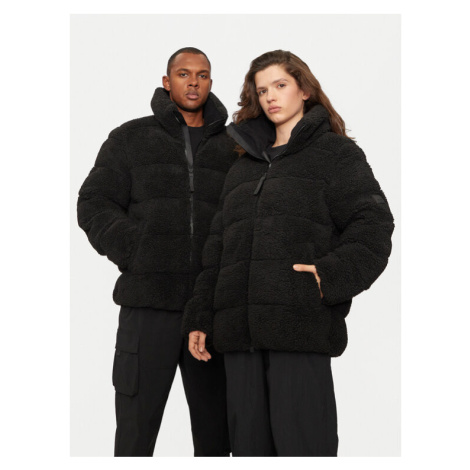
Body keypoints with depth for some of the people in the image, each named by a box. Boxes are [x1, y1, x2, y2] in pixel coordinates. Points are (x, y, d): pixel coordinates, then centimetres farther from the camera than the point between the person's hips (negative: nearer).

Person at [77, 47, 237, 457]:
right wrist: (139, 257, -9)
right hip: (148, 304, -2)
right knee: (136, 426, -1)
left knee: (215, 428, 7)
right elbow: (95, 206, 3)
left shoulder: (232, 149, 13)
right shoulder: (131, 139, 8)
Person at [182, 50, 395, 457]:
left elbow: (373, 225, -3)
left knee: (301, 442, -8)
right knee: (248, 443, 6)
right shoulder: (244, 166, 25)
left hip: (301, 328, -6)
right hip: (240, 331, 6)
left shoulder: (336, 153, 8)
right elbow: (217, 248, 23)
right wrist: (199, 317, 14)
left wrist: (333, 277, -18)